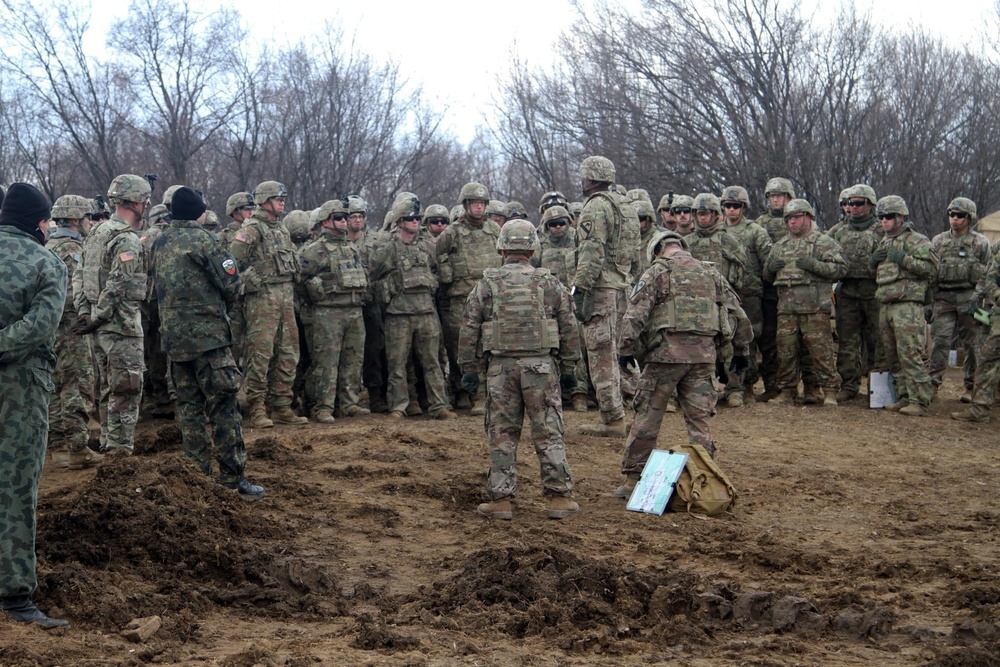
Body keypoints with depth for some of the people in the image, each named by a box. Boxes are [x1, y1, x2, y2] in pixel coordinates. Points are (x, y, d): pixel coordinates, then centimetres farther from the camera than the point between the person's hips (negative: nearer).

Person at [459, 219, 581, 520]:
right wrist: (569, 368, 13)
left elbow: (469, 329, 2)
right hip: (541, 366, 0)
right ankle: (559, 498, 5)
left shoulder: (487, 284, 3)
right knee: (549, 434, 5)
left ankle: (501, 499, 6)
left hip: (501, 367, 0)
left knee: (502, 435, 6)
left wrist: (469, 369, 9)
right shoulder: (550, 283, 4)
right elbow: (568, 329, 6)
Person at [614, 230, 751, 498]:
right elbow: (737, 313, 19)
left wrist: (627, 351, -3)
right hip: (704, 354, 4)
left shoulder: (657, 272, 3)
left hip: (667, 352, -4)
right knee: (700, 420, 8)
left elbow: (635, 315, -7)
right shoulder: (711, 273, 17)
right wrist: (741, 350, 26)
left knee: (647, 417, 3)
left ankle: (633, 479, 6)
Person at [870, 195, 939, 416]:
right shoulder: (884, 243, 22)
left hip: (907, 305, -8)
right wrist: (873, 261, 9)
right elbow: (876, 271, 32)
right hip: (885, 305, 9)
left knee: (910, 355, -11)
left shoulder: (916, 241, -4)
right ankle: (905, 397, 17)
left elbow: (932, 268, -14)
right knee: (893, 356, 10)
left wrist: (903, 259, -18)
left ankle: (919, 401, -9)